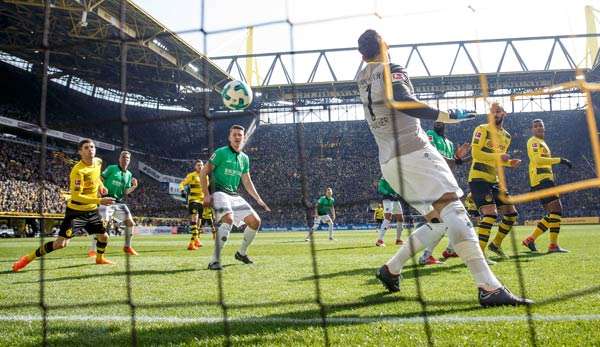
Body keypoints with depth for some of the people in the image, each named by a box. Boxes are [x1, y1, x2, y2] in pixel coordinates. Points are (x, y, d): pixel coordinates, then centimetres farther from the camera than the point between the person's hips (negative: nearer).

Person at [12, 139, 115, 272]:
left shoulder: (98, 162, -1)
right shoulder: (78, 171, -25)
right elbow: (76, 196, -30)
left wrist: (100, 185, 12)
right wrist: (100, 201, -33)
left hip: (92, 211, 7)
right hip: (76, 211, -7)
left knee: (104, 237, 11)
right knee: (61, 243, -12)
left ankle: (99, 258, 41)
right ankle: (28, 258, 3)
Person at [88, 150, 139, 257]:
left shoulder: (129, 175, 13)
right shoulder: (111, 168, -1)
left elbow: (125, 192, 13)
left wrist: (134, 187, -3)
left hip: (119, 202, 6)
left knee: (130, 222, 1)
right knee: (103, 222, -19)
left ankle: (127, 247, 19)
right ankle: (92, 250, -12)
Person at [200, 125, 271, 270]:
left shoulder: (244, 158, 15)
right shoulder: (221, 152, -5)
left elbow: (247, 182, 22)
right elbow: (203, 172, -6)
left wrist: (258, 199, 16)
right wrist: (206, 195, -14)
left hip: (234, 195, 7)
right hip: (219, 192, -7)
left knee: (255, 221, -1)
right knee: (229, 219, -33)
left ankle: (241, 253, 21)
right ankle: (214, 260, -29)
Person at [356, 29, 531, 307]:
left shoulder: (362, 80, 18)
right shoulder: (391, 70, -2)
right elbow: (405, 103, -20)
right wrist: (447, 116, -25)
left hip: (388, 163, 9)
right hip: (413, 151, -9)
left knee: (438, 222, 14)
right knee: (453, 211, -18)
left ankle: (391, 269, 18)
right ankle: (490, 289, -28)